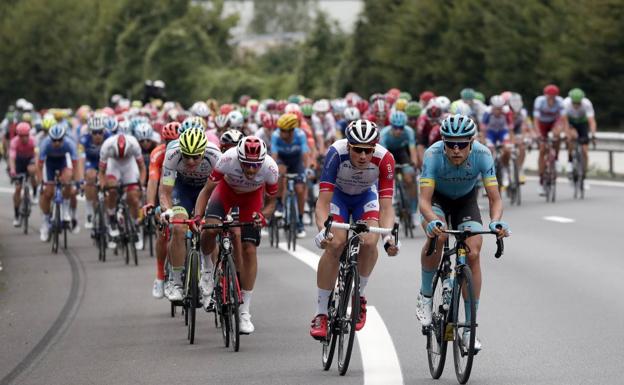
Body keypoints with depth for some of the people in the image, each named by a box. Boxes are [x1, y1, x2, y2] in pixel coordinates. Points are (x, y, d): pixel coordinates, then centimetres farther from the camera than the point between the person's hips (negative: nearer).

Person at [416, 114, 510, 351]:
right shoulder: (434, 154, -35)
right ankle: (425, 296, -8)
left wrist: (495, 221, -53)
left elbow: (495, 198, -31)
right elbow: (424, 200, -40)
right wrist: (432, 221, -61)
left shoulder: (482, 155, -32)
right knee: (437, 236, -33)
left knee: (473, 254, -16)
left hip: (465, 200, 1)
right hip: (437, 198, -1)